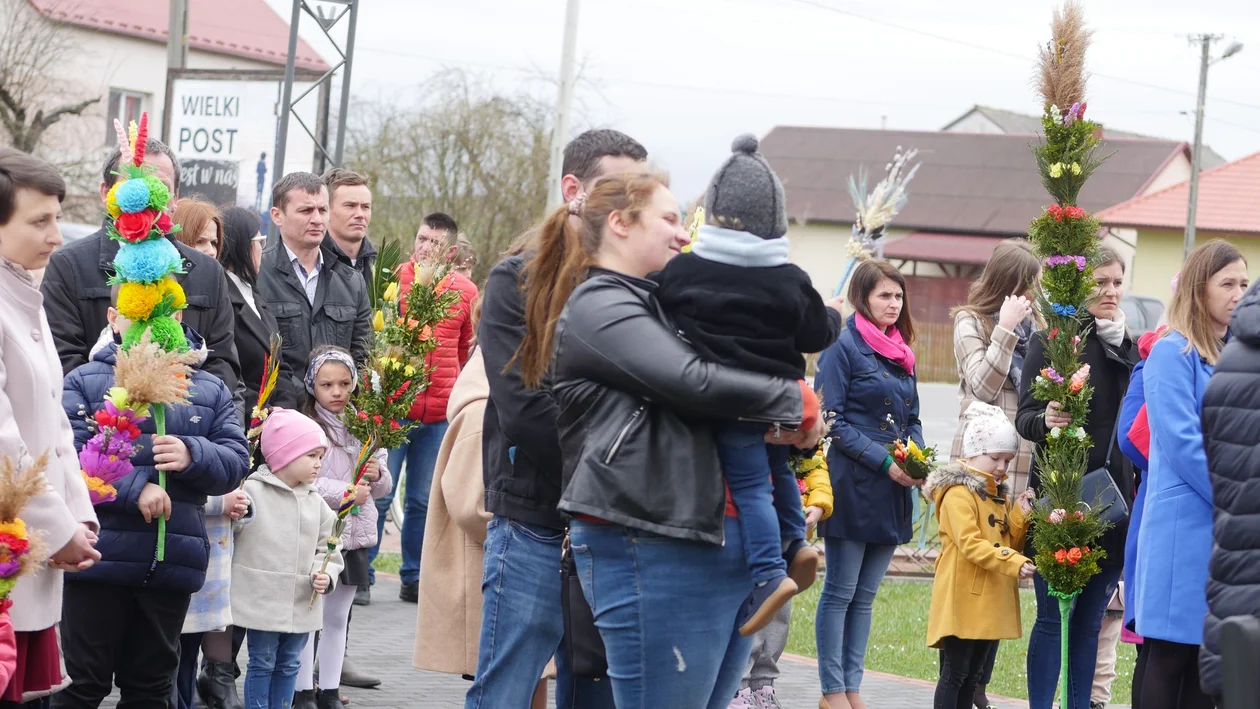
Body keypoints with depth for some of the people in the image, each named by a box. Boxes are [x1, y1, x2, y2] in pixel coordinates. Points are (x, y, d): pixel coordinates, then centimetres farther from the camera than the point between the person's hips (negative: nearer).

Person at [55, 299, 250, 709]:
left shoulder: (211, 391, 11)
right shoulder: (85, 382, 1)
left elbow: (237, 461, 2)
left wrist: (194, 456, -19)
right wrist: (134, 488, -22)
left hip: (172, 563, 3)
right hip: (99, 557, -3)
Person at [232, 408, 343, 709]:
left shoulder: (315, 502, 8)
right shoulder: (252, 491, -9)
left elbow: (326, 548, 12)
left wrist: (325, 574, -5)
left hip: (301, 605, 5)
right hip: (261, 602, -5)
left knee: (289, 665, 15)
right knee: (262, 664, 3)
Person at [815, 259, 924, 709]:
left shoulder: (902, 354, 15)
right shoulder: (844, 346, -7)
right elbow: (832, 421, -12)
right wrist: (885, 461, -16)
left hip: (892, 489, 7)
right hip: (853, 483, -7)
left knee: (866, 594, 9)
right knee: (841, 592, -2)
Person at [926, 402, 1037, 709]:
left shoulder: (1001, 495, 16)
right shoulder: (958, 492, -12)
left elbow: (1008, 542, 16)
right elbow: (970, 544, -22)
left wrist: (1020, 515, -1)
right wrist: (1015, 563, -30)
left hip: (992, 601, 8)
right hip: (963, 600, -8)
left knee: (973, 676, 12)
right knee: (954, 674, -7)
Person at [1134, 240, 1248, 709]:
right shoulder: (1173, 353, -6)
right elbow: (1183, 445, -14)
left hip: (1229, 530, 7)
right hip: (1185, 526, -7)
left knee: (1209, 658, 6)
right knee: (1172, 655, -6)